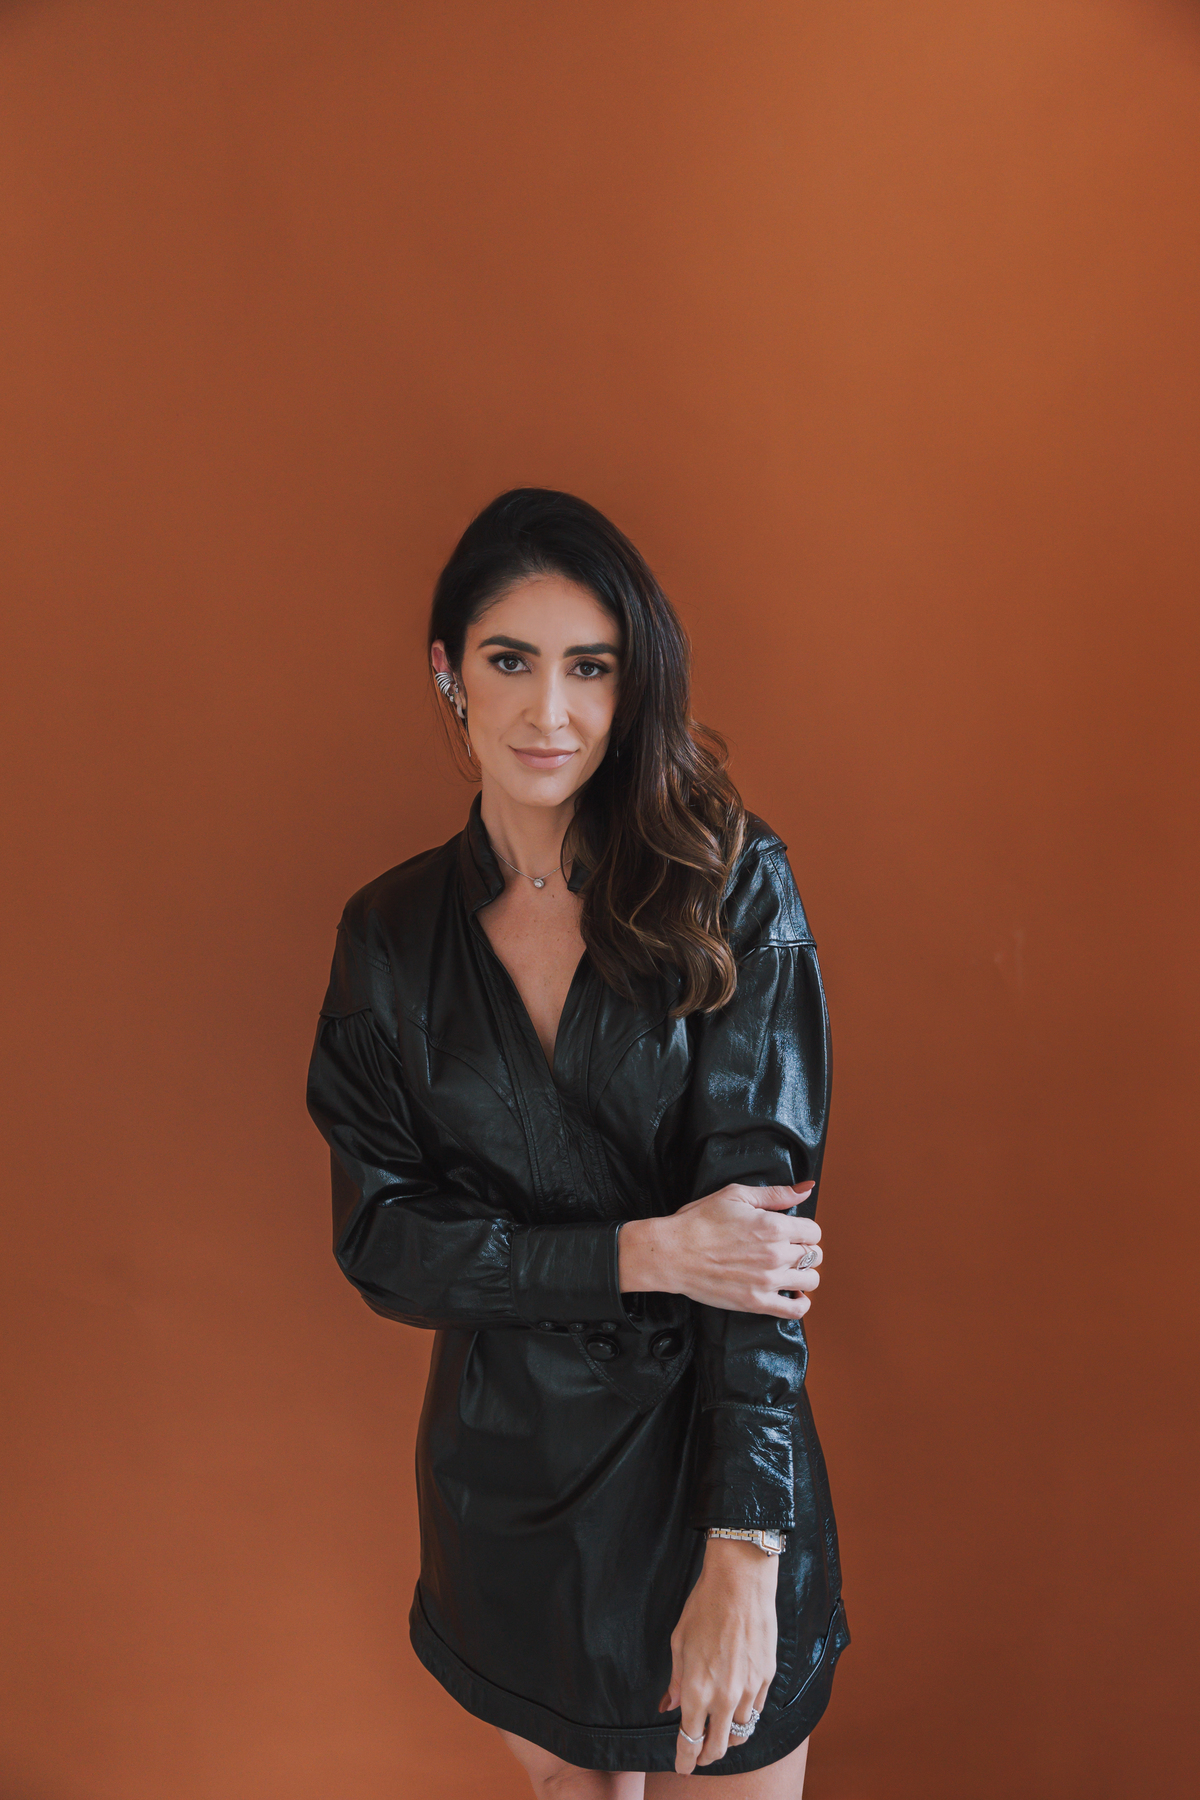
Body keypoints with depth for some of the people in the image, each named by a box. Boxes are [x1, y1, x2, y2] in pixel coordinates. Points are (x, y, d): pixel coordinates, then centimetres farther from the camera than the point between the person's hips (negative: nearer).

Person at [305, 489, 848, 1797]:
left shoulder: (730, 889, -12)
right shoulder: (391, 932, -4)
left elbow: (761, 1211, -17)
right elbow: (380, 1240, -6)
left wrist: (744, 1554, -23)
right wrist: (637, 1253, -19)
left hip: (710, 1450, -2)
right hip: (505, 1463, 3)